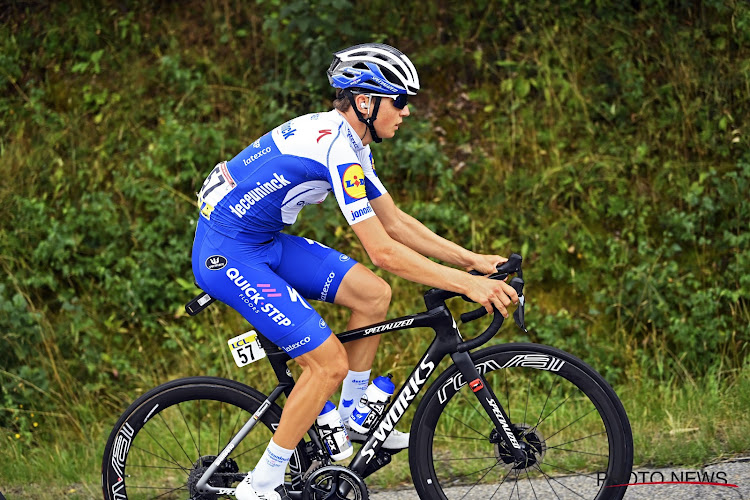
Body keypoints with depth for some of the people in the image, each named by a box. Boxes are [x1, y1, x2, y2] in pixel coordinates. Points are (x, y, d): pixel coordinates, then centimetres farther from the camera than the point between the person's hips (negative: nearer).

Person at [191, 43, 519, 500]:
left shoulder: (348, 141, 7)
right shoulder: (337, 149, -24)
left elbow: (395, 221, 14)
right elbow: (382, 251, -26)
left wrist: (472, 260, 7)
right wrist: (467, 284, -25)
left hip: (266, 242, 10)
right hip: (228, 256, -10)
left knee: (374, 294, 5)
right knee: (329, 363, -13)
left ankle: (352, 423, 18)